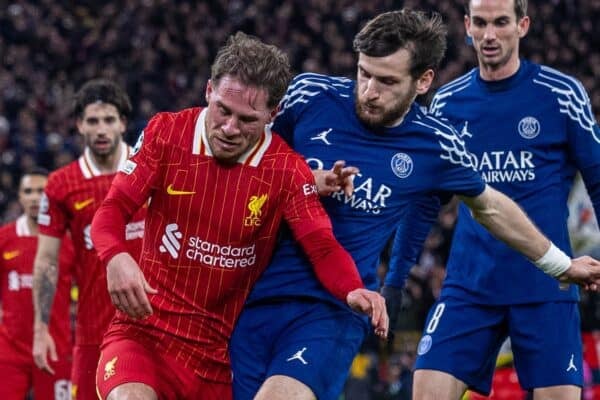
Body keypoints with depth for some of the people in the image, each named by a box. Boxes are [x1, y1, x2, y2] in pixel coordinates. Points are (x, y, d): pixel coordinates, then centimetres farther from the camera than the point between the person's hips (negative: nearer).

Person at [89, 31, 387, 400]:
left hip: (217, 351, 2)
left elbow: (322, 248, -9)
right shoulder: (167, 133, -4)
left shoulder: (287, 170, -5)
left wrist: (352, 290, -32)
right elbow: (113, 209, -4)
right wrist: (116, 257, -27)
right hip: (143, 330, -2)